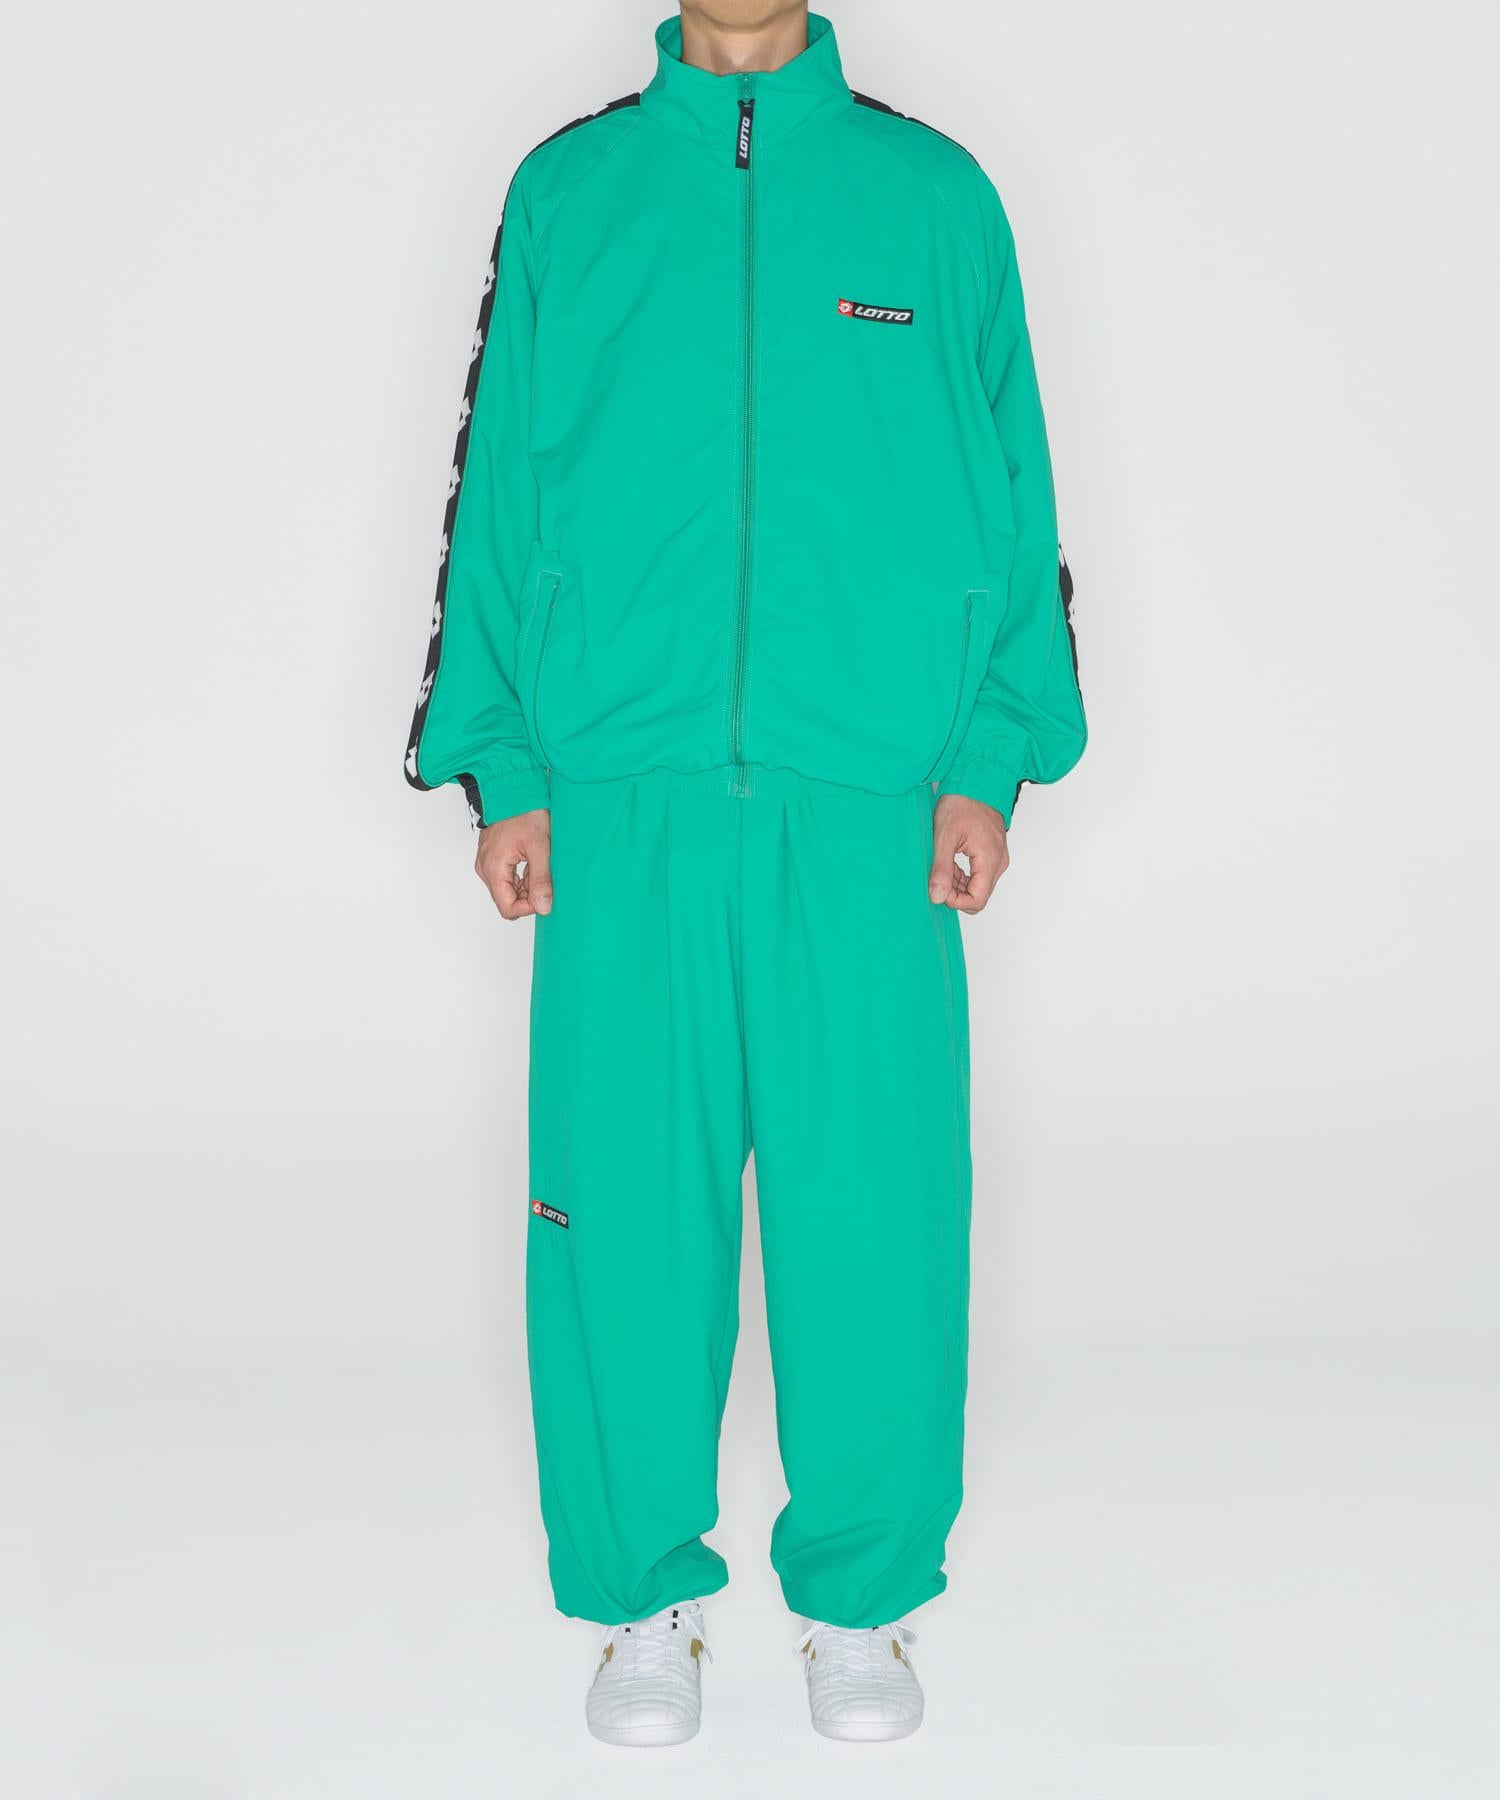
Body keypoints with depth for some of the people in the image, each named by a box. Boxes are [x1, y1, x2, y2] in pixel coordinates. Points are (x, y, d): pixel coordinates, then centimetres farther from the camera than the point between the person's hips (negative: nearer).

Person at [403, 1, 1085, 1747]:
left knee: (870, 1211, 2)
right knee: (625, 1205, 3)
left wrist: (985, 764, -1)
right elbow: (497, 488, 10)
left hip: (867, 805, 0)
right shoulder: (566, 192, 11)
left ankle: (860, 1595, 21)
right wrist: (502, 765, 2)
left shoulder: (933, 193, 9)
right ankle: (646, 1591, 21)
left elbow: (1014, 491, 8)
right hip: (624, 800, 1)